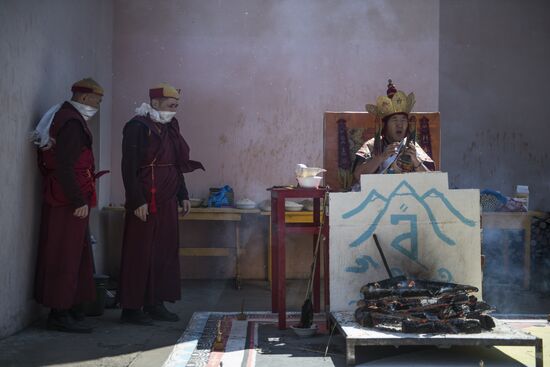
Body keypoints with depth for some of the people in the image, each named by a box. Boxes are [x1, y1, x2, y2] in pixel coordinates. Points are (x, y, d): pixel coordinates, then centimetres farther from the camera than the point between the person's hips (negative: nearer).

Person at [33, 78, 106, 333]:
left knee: (76, 255, 15)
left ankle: (72, 309, 23)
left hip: (60, 199, 10)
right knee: (65, 257, -4)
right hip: (70, 202, -10)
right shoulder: (72, 123, -15)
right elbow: (65, 166, -23)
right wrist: (79, 201, -21)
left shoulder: (66, 119, 16)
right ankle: (60, 314, 3)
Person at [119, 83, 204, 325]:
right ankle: (131, 308, 4)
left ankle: (155, 303, 18)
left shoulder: (170, 128, 15)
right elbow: (129, 167, -15)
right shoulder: (137, 127, -9)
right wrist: (137, 201, -19)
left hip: (167, 202, 8)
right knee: (140, 254, -4)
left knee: (166, 252, 9)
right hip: (145, 202, -8)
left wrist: (183, 195, 16)